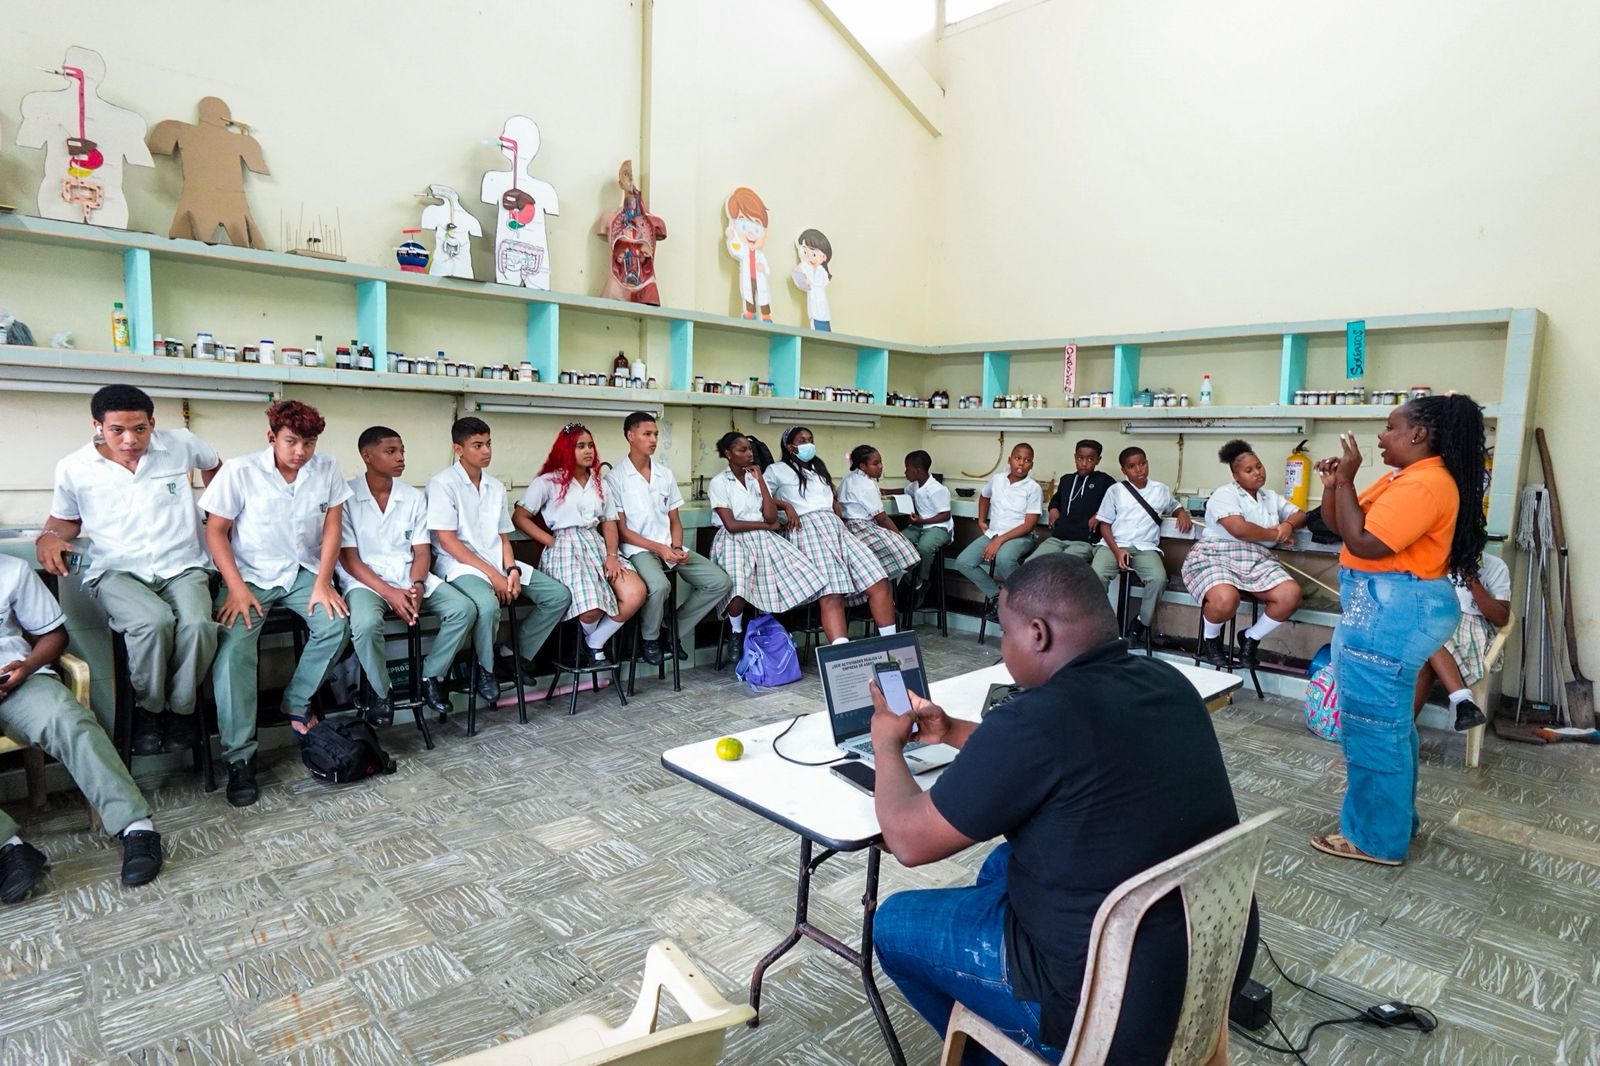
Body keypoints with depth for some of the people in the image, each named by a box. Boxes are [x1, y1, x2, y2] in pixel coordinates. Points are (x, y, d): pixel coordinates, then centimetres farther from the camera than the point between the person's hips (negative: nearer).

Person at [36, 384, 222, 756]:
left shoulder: (180, 444, 1)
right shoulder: (73, 469, 2)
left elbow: (214, 466, 24)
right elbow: (66, 518, 21)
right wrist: (48, 537, -2)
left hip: (183, 568, 1)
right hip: (118, 572, 0)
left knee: (197, 624, -34)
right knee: (154, 622, -36)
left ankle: (181, 708, -6)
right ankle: (148, 707, -7)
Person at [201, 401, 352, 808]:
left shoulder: (327, 470, -3)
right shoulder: (240, 471, -11)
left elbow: (332, 525, 0)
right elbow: (215, 531, -7)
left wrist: (322, 583, -9)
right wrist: (237, 589, -17)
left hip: (303, 572, 3)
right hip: (250, 574, -2)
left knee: (336, 622, -24)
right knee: (233, 645, -24)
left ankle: (297, 703, 1)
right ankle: (240, 757, -17)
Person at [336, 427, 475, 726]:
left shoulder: (414, 497, 6)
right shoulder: (346, 496, -6)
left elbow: (422, 551, 6)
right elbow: (349, 558, -9)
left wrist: (416, 586, -16)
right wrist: (390, 593, -21)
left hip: (409, 577, 4)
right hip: (364, 579, -4)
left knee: (464, 609, -16)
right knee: (366, 624, -36)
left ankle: (431, 677, 4)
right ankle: (380, 693, -8)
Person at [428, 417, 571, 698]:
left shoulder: (496, 486, 13)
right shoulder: (443, 483, -7)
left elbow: (503, 537, 13)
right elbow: (447, 541, -13)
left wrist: (512, 570, -8)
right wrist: (492, 575, -18)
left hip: (498, 563, 7)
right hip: (461, 565, -7)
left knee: (560, 595, -8)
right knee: (488, 605, -38)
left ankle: (517, 656, 7)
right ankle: (485, 669, -9)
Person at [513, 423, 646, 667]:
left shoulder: (599, 483, 20)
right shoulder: (548, 482, 4)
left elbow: (609, 522, 13)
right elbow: (519, 517, 0)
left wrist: (612, 555, -4)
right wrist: (551, 542, -8)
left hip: (597, 545, 5)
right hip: (564, 548, -5)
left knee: (635, 594, -22)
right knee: (591, 609, -30)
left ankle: (594, 645, -1)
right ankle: (589, 639, 9)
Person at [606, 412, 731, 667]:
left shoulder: (665, 473, 13)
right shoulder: (615, 477, -3)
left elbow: (675, 520, 14)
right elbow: (621, 530, -6)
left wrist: (676, 547, -7)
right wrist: (658, 548, -17)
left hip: (670, 547, 6)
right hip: (638, 549, -6)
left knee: (720, 582, -10)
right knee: (659, 586, -37)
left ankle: (676, 630, 6)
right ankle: (650, 638, -6)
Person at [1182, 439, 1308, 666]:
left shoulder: (1270, 497, 19)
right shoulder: (1224, 495, -5)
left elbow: (1300, 514, 23)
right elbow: (1239, 529, -19)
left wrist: (1288, 525, -2)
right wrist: (1276, 534, -4)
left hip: (1257, 561, 7)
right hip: (1216, 558, -6)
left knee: (1291, 595, -21)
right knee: (1225, 599, -38)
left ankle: (1251, 638, 4)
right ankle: (1210, 639, -2)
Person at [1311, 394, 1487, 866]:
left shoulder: (1424, 484, -18)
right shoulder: (1407, 478, 15)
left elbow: (1362, 542, -23)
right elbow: (1341, 526, 17)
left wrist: (1346, 481, -16)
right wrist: (1332, 486, 0)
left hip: (1393, 613, -11)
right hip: (1386, 610, 11)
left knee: (1373, 726, -3)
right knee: (1388, 721, 18)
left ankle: (1376, 838, 8)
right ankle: (1394, 821, 31)